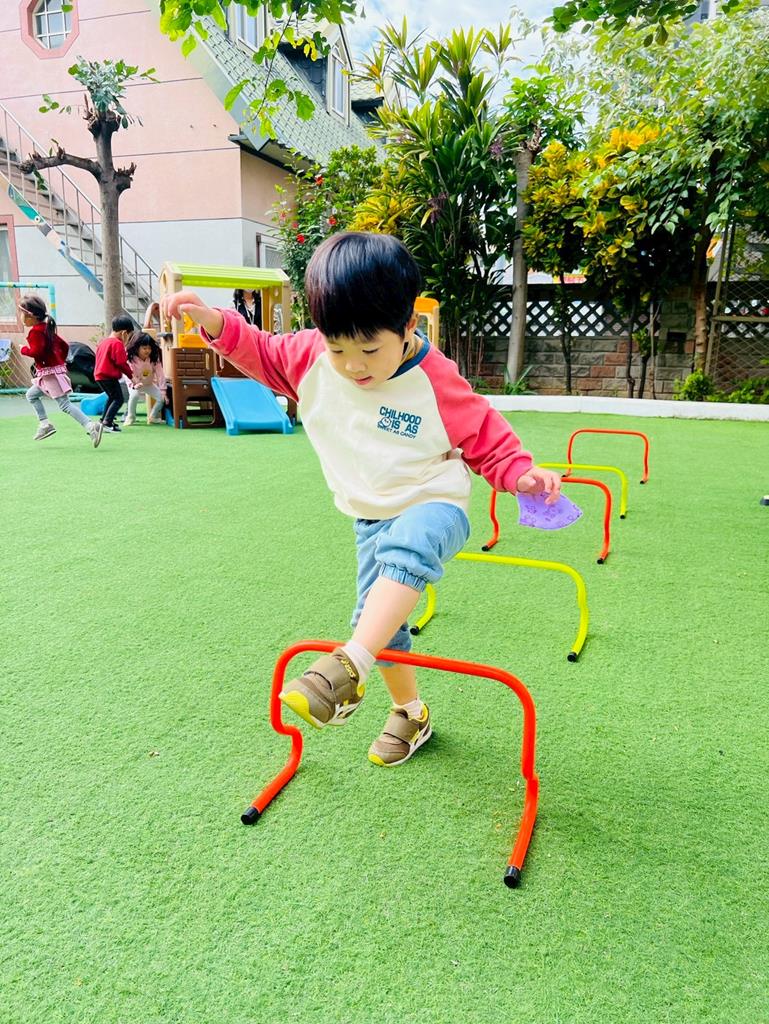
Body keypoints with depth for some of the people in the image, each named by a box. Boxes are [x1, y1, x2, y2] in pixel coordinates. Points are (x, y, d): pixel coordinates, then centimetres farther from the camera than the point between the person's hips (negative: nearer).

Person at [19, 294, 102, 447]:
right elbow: (64, 346, 19)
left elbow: (37, 351, -24)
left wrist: (24, 349, -7)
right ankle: (45, 423, 20)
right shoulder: (47, 328, 16)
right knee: (31, 395, 22)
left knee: (64, 404, -14)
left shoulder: (36, 331, -13)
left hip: (51, 373, -10)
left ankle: (91, 427, -24)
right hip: (49, 373, 10)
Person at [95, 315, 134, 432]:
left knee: (112, 397, 24)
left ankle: (104, 420, 29)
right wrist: (131, 375, -4)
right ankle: (107, 422, -14)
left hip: (99, 375, 10)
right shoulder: (117, 344, -13)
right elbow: (121, 363, -16)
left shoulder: (103, 341, 16)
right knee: (119, 399, -6)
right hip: (110, 377, -10)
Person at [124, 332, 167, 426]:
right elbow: (130, 374, -29)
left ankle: (153, 417, 12)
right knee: (134, 395, -35)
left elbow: (160, 374, -22)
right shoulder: (131, 358, -26)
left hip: (149, 383, 3)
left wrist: (163, 392, -28)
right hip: (135, 383, -3)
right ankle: (130, 417, -10)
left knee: (161, 398, -15)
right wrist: (136, 384, -49)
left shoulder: (154, 359, -20)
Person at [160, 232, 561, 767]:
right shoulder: (311, 357, -8)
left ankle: (349, 667, -40)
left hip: (433, 504, -5)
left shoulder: (437, 381, -20)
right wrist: (214, 322, -5)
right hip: (370, 517, 5)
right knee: (378, 617, 10)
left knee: (406, 548, -40)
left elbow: (487, 438, -10)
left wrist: (523, 474, -26)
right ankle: (410, 711, 32)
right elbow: (263, 353, 9)